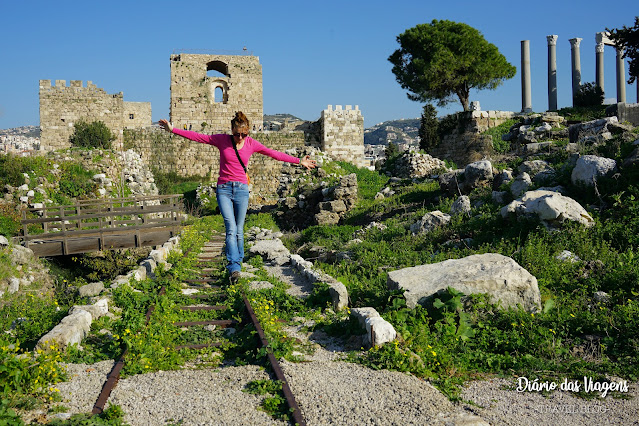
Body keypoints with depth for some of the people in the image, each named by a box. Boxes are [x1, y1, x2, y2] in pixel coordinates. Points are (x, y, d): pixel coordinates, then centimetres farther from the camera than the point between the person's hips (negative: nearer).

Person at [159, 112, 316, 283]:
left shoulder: (251, 144, 4)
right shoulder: (221, 140, 1)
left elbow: (274, 154, 9)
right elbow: (196, 136, 4)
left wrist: (299, 161, 11)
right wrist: (173, 130, 3)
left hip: (241, 190, 2)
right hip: (224, 189, -1)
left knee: (239, 231, 5)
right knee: (231, 228, -16)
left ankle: (237, 261, 22)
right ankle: (234, 268, -23)